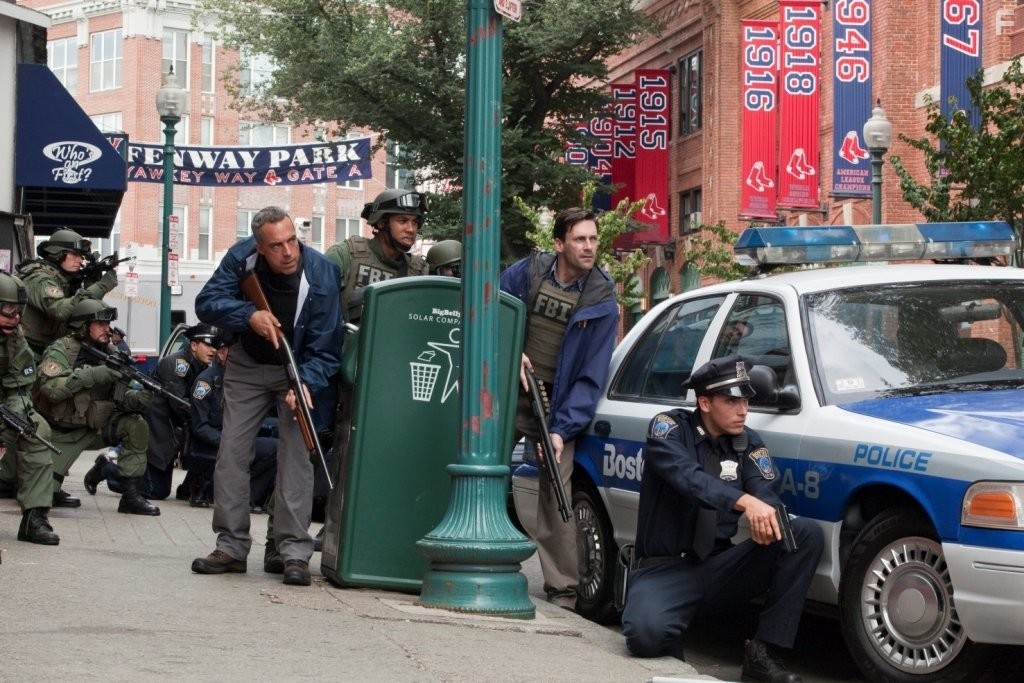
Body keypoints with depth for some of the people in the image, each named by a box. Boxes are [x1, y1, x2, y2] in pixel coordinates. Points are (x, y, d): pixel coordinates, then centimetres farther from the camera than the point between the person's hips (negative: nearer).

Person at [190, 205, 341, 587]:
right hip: (248, 366, 3)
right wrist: (250, 315, -34)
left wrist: (306, 384, -40)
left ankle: (295, 552, -14)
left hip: (299, 369, -3)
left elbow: (325, 350, -24)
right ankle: (231, 547, 8)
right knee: (231, 452, 0)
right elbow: (207, 303, -19)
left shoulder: (321, 275, -27)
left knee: (296, 453, -15)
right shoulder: (241, 258, -19)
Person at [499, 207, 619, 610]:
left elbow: (591, 377, -7)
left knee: (556, 494, -9)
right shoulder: (528, 272, -3)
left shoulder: (602, 303, -6)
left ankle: (562, 588, -5)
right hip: (509, 392, 2)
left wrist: (563, 429, -16)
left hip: (559, 403, -2)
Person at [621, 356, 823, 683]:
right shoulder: (669, 428, -6)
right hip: (664, 570, -5)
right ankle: (674, 656, 4)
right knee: (646, 633, -37)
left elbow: (767, 495, -7)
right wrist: (744, 502, -42)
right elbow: (686, 476, -26)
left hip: (720, 568, 5)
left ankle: (763, 652, -14)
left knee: (807, 534, -16)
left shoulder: (748, 443, 7)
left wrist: (765, 518, -33)